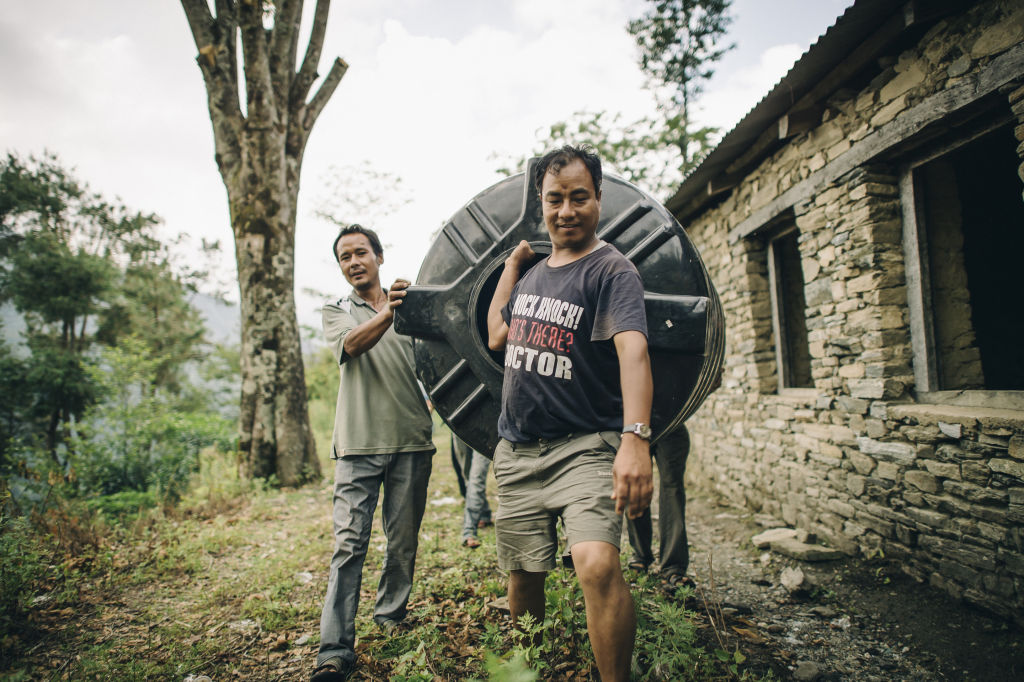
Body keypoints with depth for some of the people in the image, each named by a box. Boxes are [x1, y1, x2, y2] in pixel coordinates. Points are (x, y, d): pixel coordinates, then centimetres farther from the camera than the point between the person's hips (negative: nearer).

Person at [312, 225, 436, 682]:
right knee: (349, 543, -7)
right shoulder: (336, 312, 11)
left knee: (404, 540, 9)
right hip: (359, 443, -1)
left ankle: (390, 616, 30)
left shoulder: (407, 305, 14)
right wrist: (386, 313, -30)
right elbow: (351, 344, -12)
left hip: (411, 440, 2)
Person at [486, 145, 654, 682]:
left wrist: (635, 438, -40)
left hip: (584, 446, -6)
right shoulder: (535, 274, 13)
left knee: (597, 565, -27)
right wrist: (511, 265, 18)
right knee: (522, 575, 14)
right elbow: (497, 336, 21)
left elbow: (632, 349, -25)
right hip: (516, 451, 6)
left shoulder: (612, 270, -9)